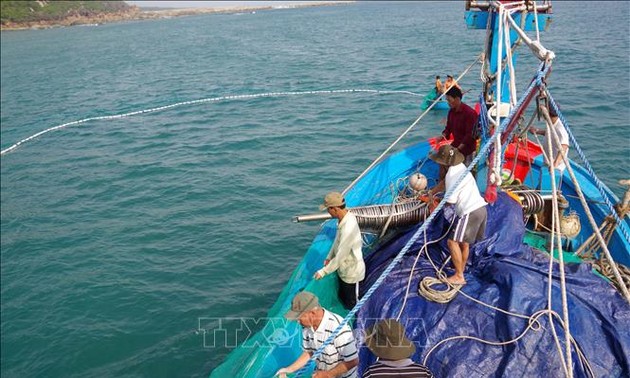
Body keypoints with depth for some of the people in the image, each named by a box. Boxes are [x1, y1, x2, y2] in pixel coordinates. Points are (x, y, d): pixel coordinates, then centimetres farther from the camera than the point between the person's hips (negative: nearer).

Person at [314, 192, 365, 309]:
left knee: (351, 305, 14)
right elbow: (338, 240, 8)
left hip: (351, 272, -9)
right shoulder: (346, 217, -8)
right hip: (344, 269, 9)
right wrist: (329, 257, 7)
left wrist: (323, 271, -19)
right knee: (342, 297, 28)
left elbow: (340, 257, -29)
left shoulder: (348, 229, -38)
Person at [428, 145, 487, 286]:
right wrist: (432, 192, 27)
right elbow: (445, 181, 29)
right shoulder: (460, 167, 13)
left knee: (452, 242, -3)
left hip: (470, 212, -10)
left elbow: (450, 201, -11)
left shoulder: (452, 174, -15)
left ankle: (459, 277, 2)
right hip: (480, 208, 10)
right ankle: (460, 272, 28)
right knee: (464, 243, 18)